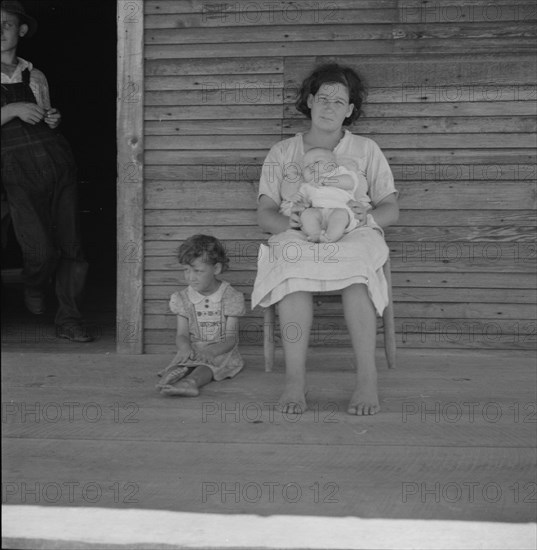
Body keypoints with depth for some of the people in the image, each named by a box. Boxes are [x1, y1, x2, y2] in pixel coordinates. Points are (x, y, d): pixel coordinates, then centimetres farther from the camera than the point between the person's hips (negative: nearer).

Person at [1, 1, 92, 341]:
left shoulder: (35, 77, 18)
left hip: (57, 162, 4)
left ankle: (69, 321, 10)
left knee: (71, 245, -2)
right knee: (40, 250, -14)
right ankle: (34, 288, 21)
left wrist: (54, 121, 5)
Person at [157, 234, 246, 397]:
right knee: (184, 359, -31)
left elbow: (231, 338, -6)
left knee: (206, 364, -35)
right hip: (193, 351, 3)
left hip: (221, 351, -3)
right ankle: (173, 375, -62)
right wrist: (185, 347, -25)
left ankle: (190, 381, -65)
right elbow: (182, 335, 2)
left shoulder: (231, 297, -3)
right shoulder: (182, 298, 6)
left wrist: (212, 351, -27)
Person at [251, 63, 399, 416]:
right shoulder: (282, 153, 16)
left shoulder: (366, 151, 15)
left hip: (353, 240, 0)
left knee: (356, 270, -37)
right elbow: (264, 214, 8)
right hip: (299, 240, 0)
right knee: (293, 268, -37)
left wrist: (369, 217, -14)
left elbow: (391, 210, 10)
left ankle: (368, 379, -40)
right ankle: (295, 379, -40)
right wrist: (291, 221, -16)